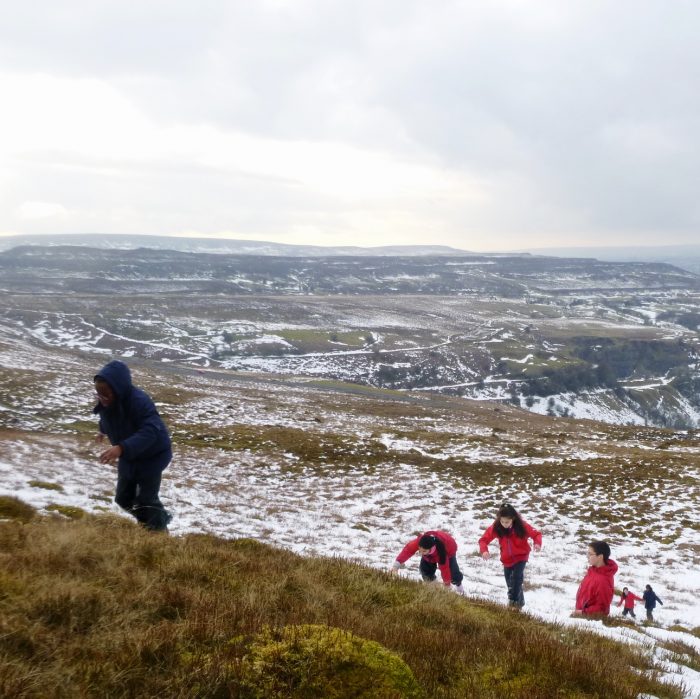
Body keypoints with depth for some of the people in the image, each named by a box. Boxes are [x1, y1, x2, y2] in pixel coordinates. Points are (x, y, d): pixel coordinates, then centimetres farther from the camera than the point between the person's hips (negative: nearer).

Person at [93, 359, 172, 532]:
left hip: (153, 455, -7)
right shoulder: (106, 401, -13)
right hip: (128, 456, 8)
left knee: (146, 501, -7)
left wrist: (121, 448, -58)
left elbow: (150, 432, -47)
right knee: (123, 498, 14)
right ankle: (151, 520, 37)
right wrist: (103, 432, 34)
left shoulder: (140, 401, -36)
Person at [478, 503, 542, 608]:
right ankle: (518, 602, 33)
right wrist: (484, 550, -34)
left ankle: (514, 601, -10)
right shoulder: (496, 527, -20)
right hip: (507, 559, 3)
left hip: (521, 557, -3)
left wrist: (537, 543, -36)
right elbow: (484, 539, -14)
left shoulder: (521, 525, -24)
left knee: (517, 578, -22)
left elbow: (536, 534, -14)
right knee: (510, 582, 12)